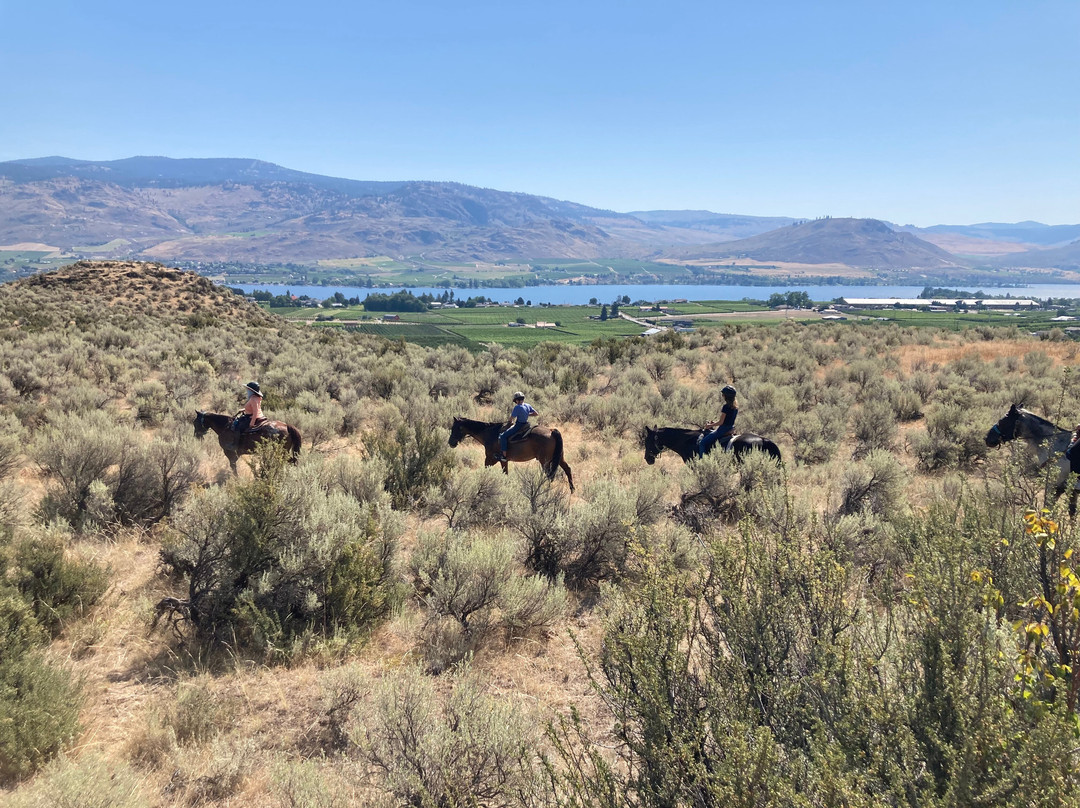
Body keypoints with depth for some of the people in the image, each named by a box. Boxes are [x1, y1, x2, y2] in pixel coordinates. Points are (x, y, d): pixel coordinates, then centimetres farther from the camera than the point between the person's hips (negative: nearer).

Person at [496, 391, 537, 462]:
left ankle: (504, 456, -11)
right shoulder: (528, 406, 2)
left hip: (518, 426, -9)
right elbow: (536, 413, 9)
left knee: (503, 436, -7)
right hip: (526, 425, 9)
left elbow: (511, 418, -16)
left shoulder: (517, 407, -20)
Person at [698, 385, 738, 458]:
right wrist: (715, 423, 18)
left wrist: (710, 425, -3)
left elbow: (721, 422, -19)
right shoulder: (735, 407, 6)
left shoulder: (726, 407, -21)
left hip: (723, 429, -10)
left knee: (702, 443, -5)